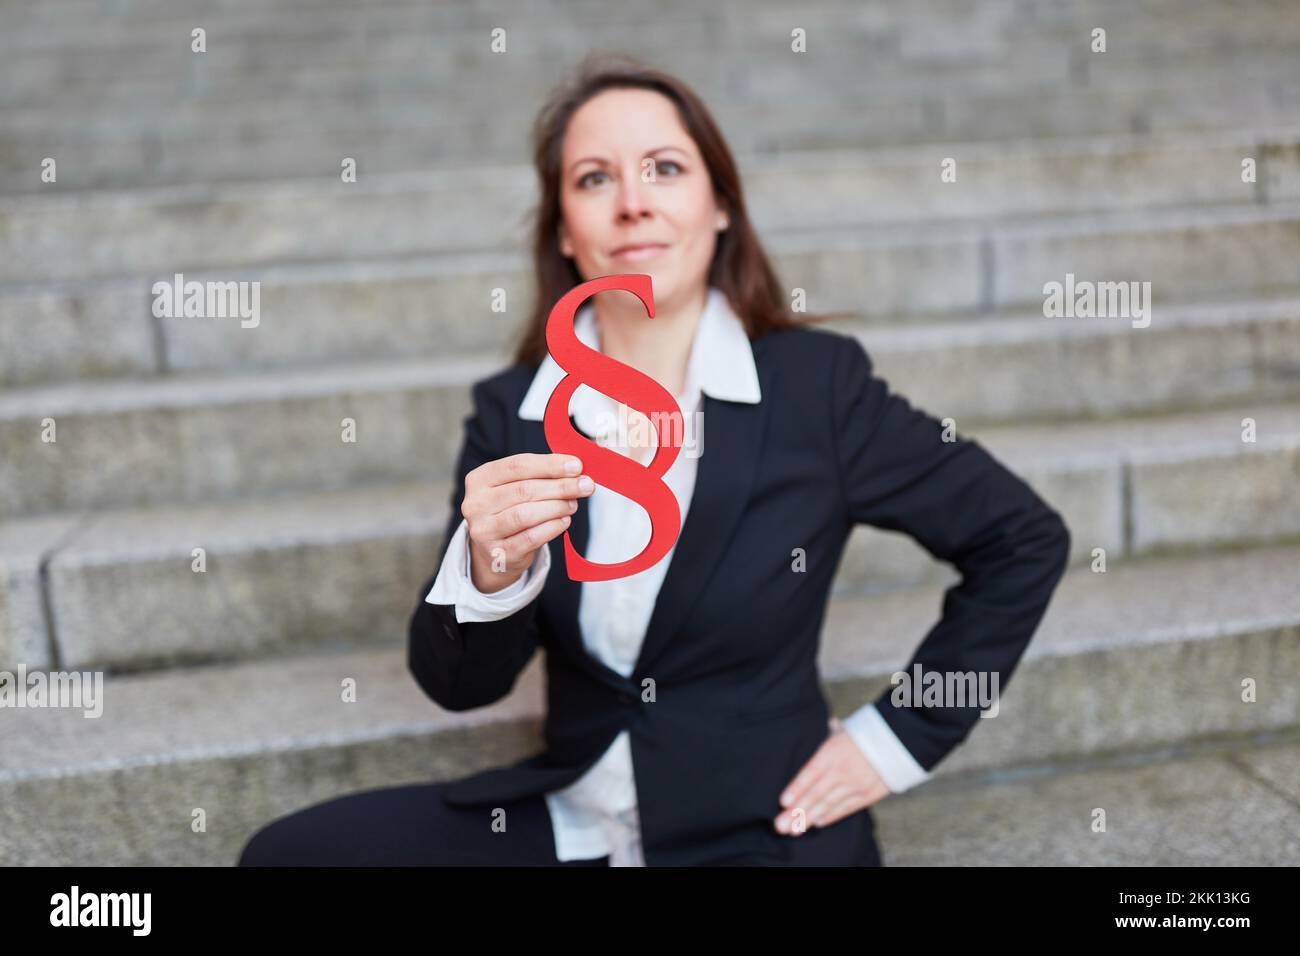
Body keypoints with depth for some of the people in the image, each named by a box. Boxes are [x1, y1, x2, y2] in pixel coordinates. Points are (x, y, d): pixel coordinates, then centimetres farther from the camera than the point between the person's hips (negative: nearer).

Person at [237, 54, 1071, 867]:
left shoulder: (819, 384, -11)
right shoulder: (514, 410, -3)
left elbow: (1025, 540, -2)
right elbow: (457, 683, -5)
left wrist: (897, 740, -3)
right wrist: (491, 570, -27)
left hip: (764, 834, -3)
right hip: (572, 820, 4)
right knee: (288, 852, -9)